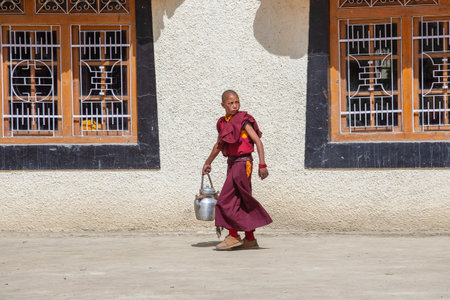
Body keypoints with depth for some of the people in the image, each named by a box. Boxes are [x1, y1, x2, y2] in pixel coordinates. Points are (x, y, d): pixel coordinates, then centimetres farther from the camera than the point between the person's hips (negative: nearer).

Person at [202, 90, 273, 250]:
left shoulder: (244, 121, -9)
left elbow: (258, 141, -12)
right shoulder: (223, 123, 12)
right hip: (232, 163, 7)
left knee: (227, 200, -12)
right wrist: (208, 162, 35)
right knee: (242, 202, 8)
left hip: (242, 162, -7)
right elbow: (219, 145, 26)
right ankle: (250, 239, 13)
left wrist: (262, 165, -18)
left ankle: (233, 236, -7)